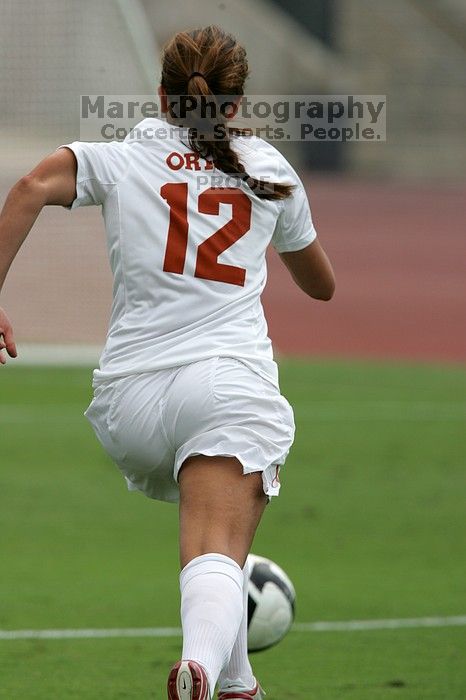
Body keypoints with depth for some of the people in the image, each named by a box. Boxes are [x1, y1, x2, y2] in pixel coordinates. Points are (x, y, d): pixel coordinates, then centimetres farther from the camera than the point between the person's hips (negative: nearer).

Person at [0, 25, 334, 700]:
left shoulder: (122, 155, 14)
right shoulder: (270, 169, 20)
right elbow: (322, 284, 36)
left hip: (130, 392, 2)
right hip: (229, 379, -2)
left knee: (212, 536, 28)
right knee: (219, 553, -19)